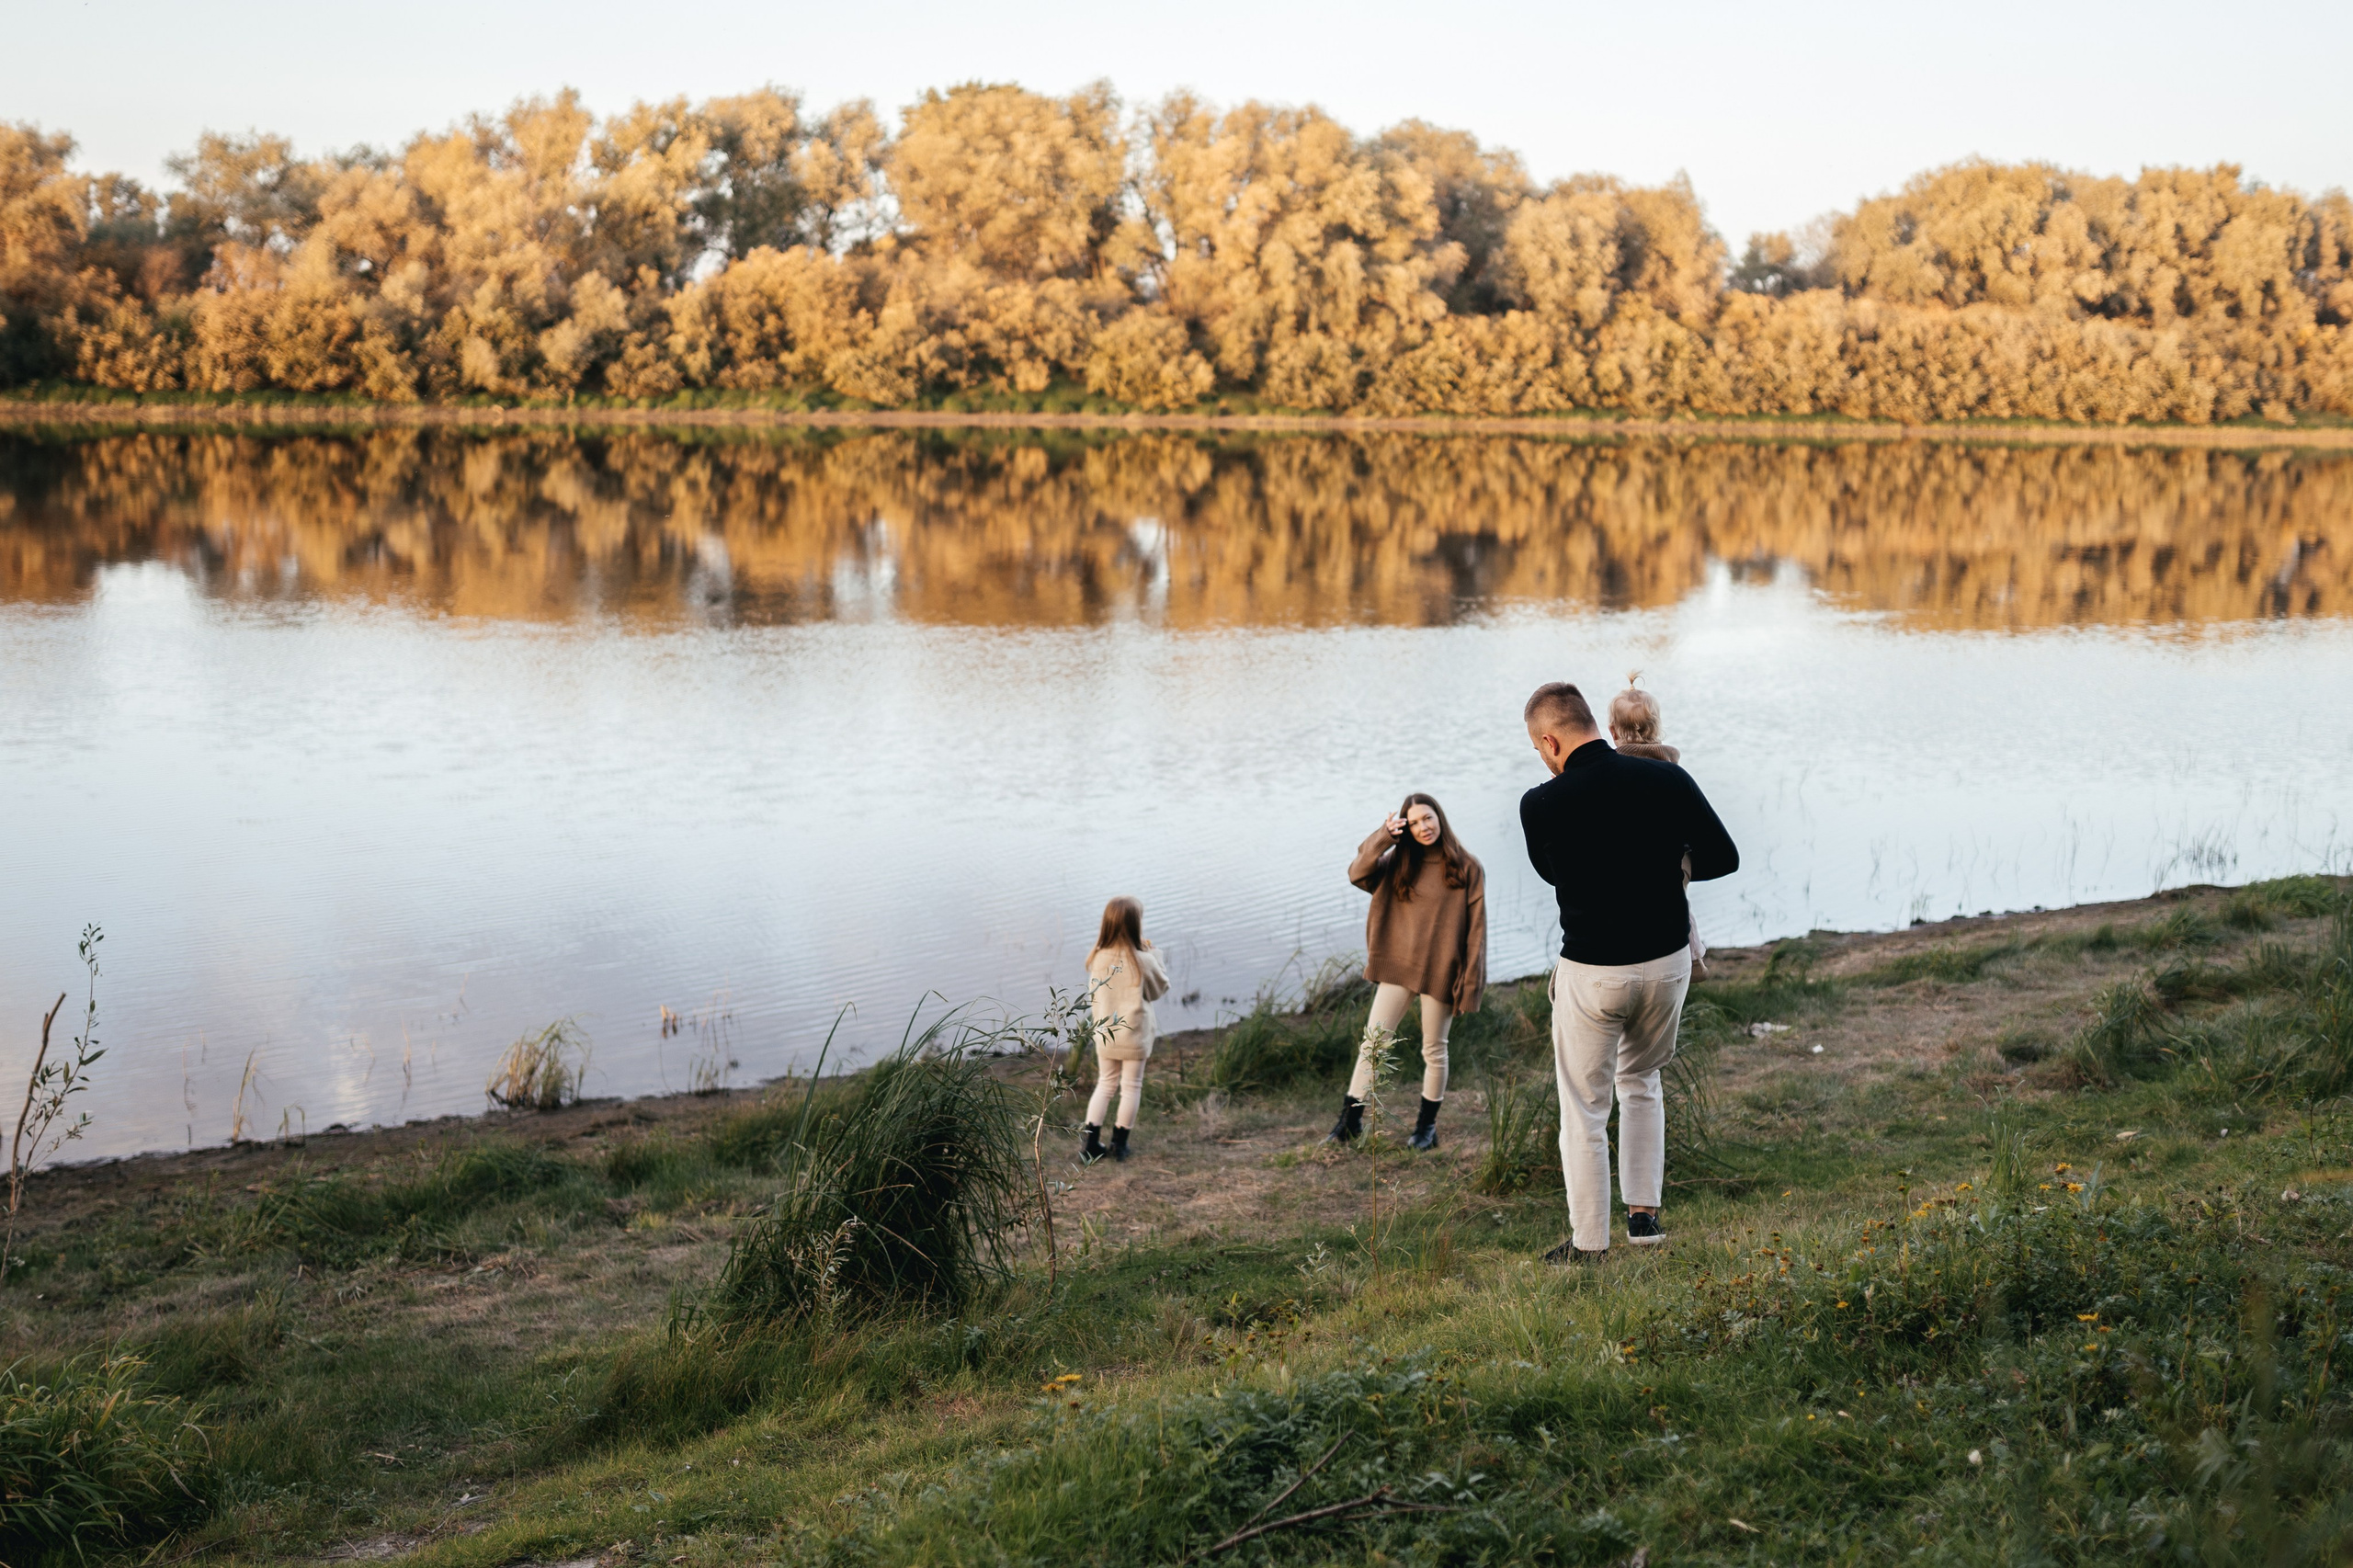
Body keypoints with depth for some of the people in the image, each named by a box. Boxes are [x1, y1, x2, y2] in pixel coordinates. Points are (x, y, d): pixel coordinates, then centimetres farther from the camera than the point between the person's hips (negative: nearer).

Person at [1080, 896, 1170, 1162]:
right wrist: (1154, 955, 4)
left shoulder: (1098, 958, -8)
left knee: (1105, 1085, 17)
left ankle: (1091, 1142, 14)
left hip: (1105, 1034, 4)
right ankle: (1120, 1144, 18)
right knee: (1131, 1087, 12)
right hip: (1134, 1035, -4)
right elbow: (1160, 988, -2)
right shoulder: (1142, 960, -19)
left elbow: (1093, 995, 6)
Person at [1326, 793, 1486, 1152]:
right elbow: (1358, 874, -7)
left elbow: (1476, 928, -6)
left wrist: (1471, 981, -10)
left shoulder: (1467, 868, -5)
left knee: (1434, 1050, 9)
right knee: (1373, 1041, 1)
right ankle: (1350, 1120, 8)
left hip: (1440, 971, -3)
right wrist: (1383, 838, -18)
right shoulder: (1399, 863, 5)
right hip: (1398, 964, 3)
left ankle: (1427, 1126, 23)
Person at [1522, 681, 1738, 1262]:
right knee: (1641, 1082, 26)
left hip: (1591, 974, -3)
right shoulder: (1667, 780, -9)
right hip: (1668, 961, 4)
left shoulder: (1541, 805, -14)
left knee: (1584, 1110, 10)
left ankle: (1588, 1245, 16)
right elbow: (1724, 858, -1)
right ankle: (1644, 1213, 26)